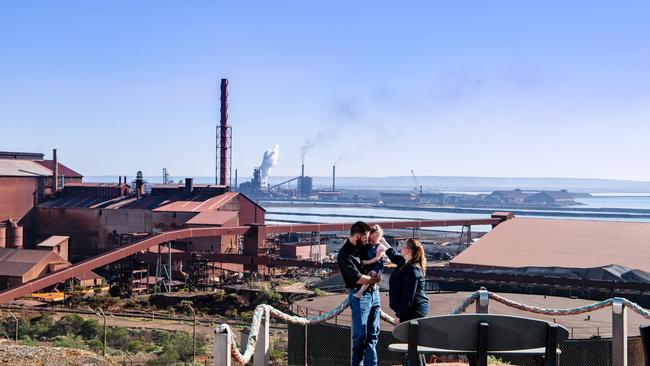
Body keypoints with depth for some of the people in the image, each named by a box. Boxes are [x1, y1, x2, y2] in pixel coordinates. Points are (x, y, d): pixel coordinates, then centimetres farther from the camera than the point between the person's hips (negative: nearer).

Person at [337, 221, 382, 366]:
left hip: (374, 293, 8)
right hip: (359, 296, -8)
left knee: (373, 333, 8)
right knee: (360, 334, -6)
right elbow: (358, 278, -18)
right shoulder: (344, 255, -13)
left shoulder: (363, 246, 9)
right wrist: (375, 279, -5)